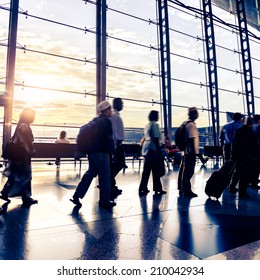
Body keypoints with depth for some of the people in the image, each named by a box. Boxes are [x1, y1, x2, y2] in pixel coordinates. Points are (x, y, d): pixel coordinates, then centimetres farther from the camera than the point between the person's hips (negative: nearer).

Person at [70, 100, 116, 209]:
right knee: (105, 176, 3)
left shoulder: (95, 120, 14)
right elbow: (108, 138, -14)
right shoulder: (106, 121, -10)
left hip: (92, 151, 8)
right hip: (101, 152, -8)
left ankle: (77, 196, 16)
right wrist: (111, 151, -3)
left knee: (90, 172, 17)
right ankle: (104, 200, 14)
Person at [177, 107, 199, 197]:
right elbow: (191, 139, -19)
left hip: (186, 152, 10)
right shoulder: (191, 125, -14)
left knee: (184, 170, 15)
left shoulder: (186, 124, 15)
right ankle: (187, 190, 3)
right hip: (190, 152, -10)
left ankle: (182, 189, 26)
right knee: (189, 172, -4)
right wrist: (194, 152, -19)